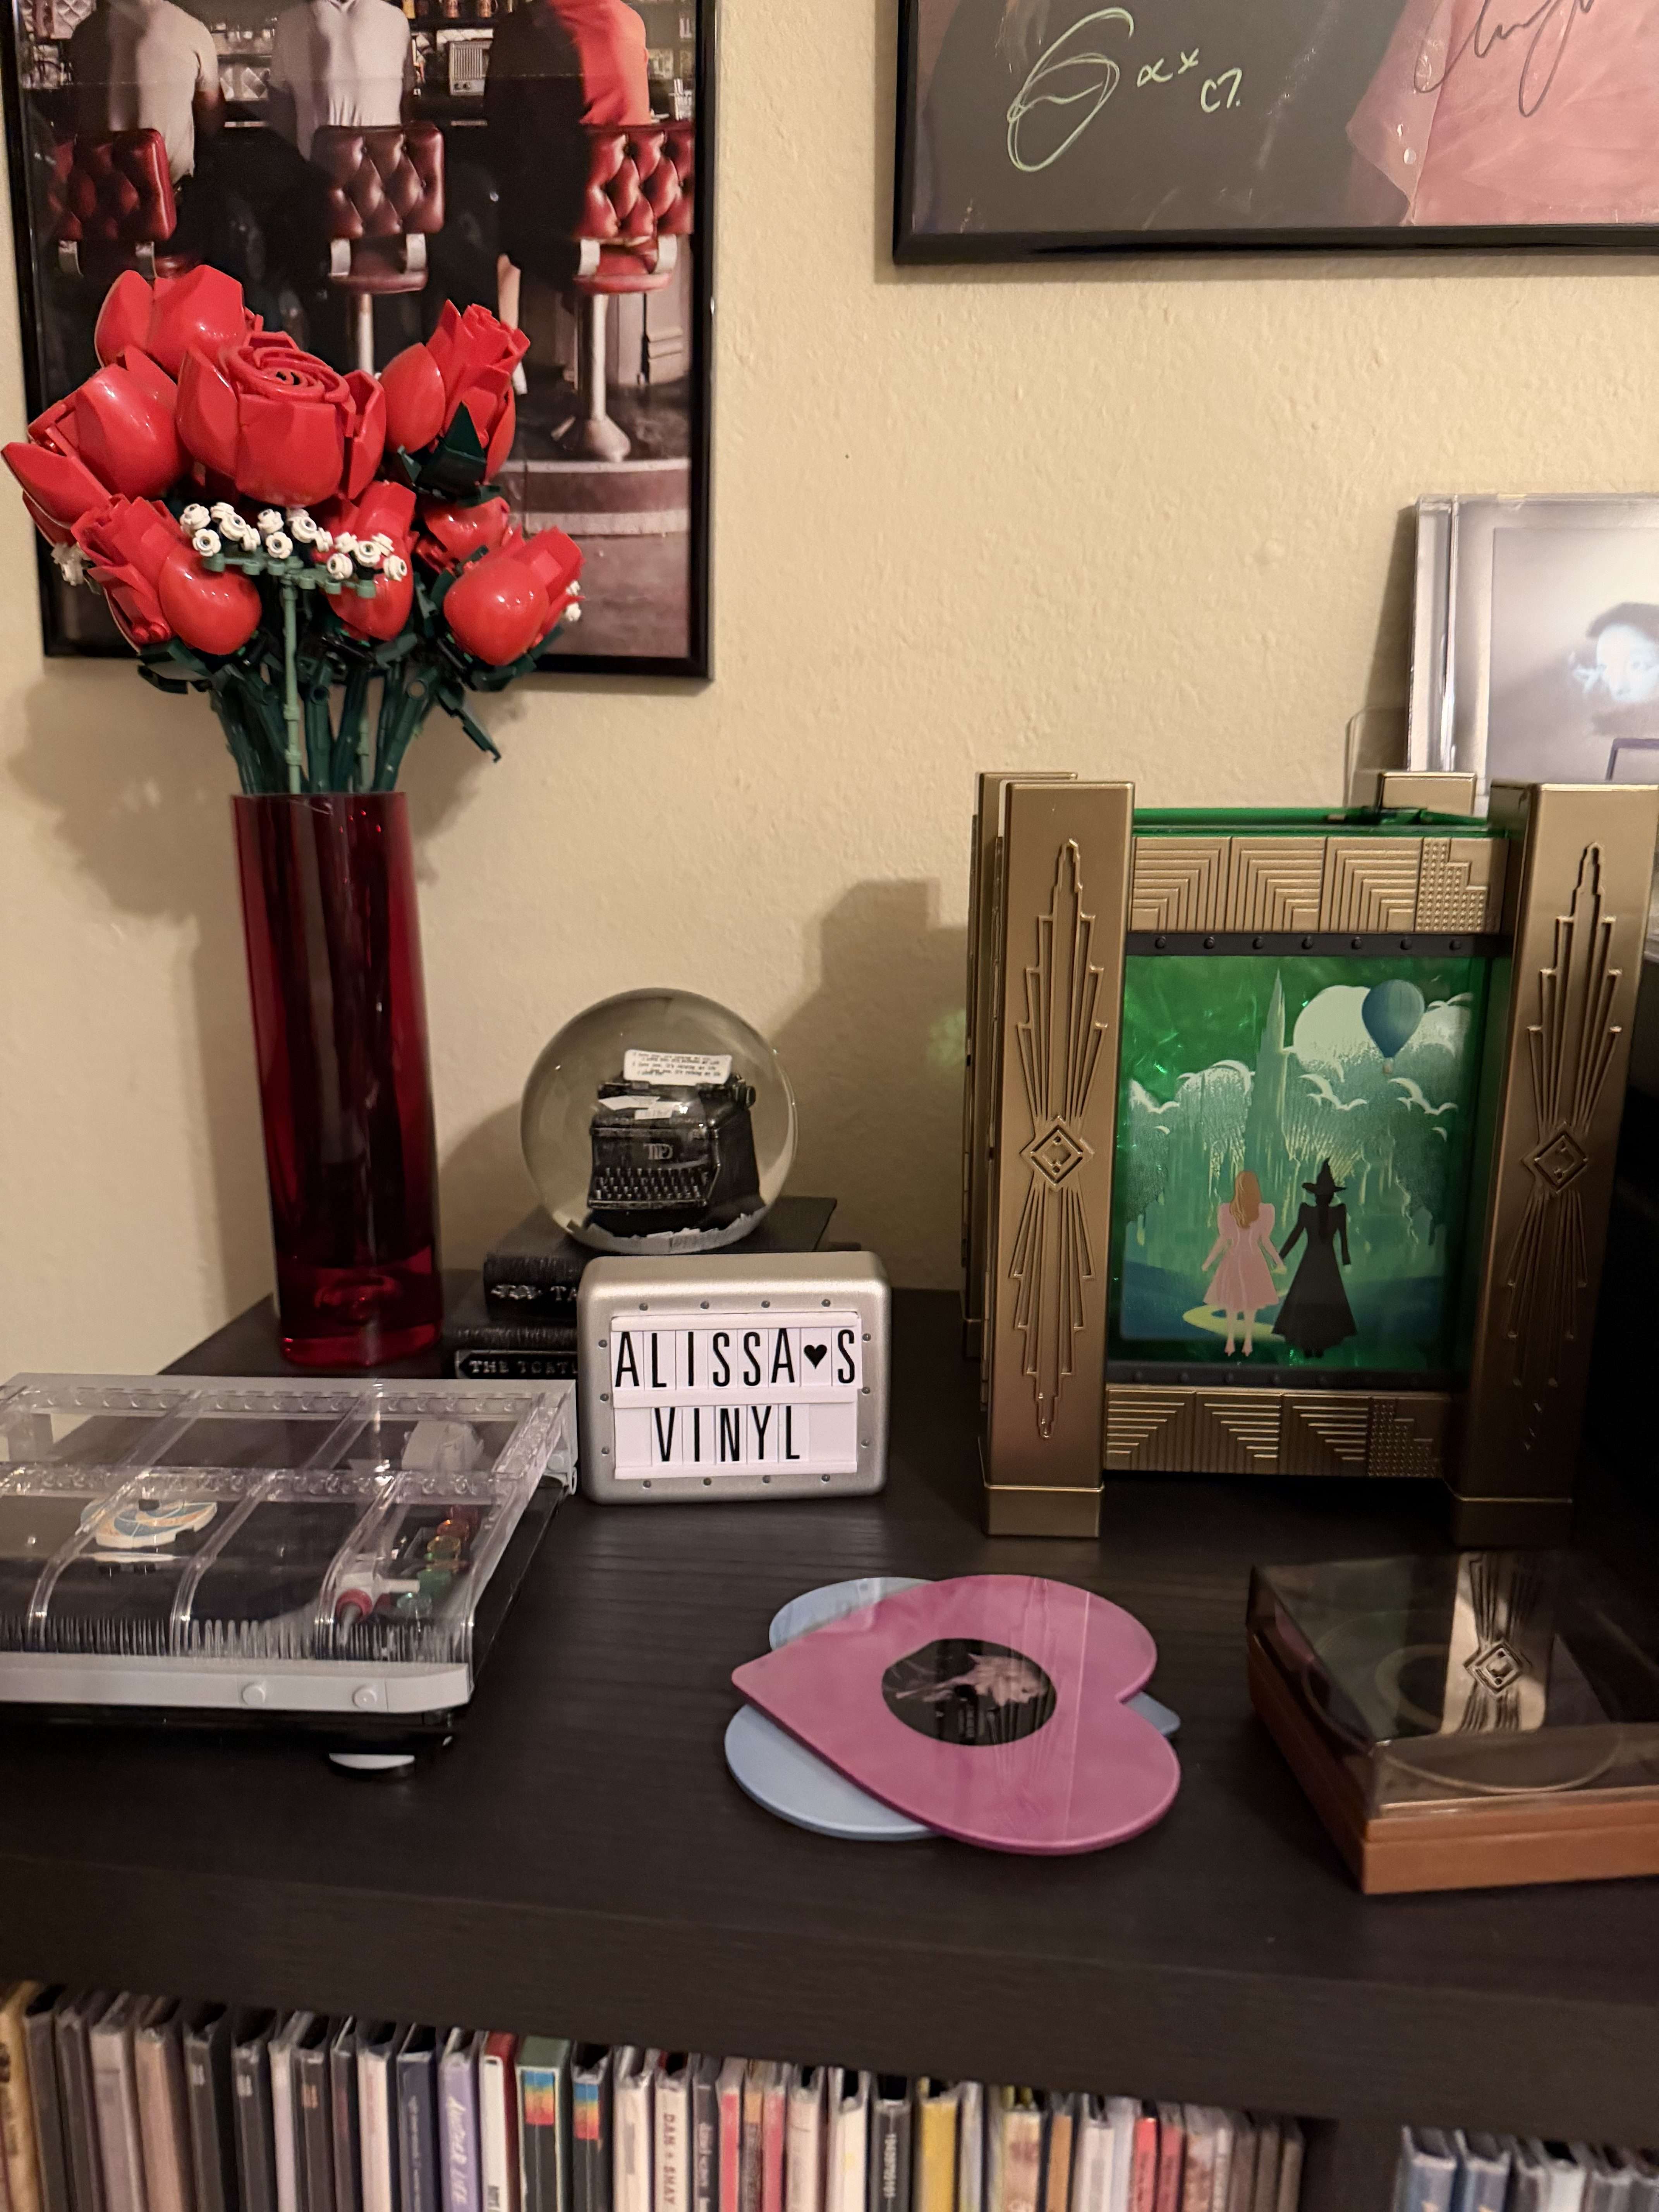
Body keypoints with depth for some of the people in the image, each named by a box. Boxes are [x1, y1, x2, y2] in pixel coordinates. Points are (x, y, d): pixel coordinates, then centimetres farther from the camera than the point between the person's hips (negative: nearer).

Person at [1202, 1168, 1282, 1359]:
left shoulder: (1228, 1210, -10)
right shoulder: (1264, 1211, -11)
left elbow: (1223, 1240, -7)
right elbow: (1266, 1241, -7)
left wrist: (1208, 1261, 4)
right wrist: (1279, 1262, 7)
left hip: (1233, 1259, 0)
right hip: (1254, 1260, 0)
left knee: (1232, 1303, 15)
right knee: (1251, 1304, 14)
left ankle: (1230, 1342, 14)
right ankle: (1248, 1343, 15)